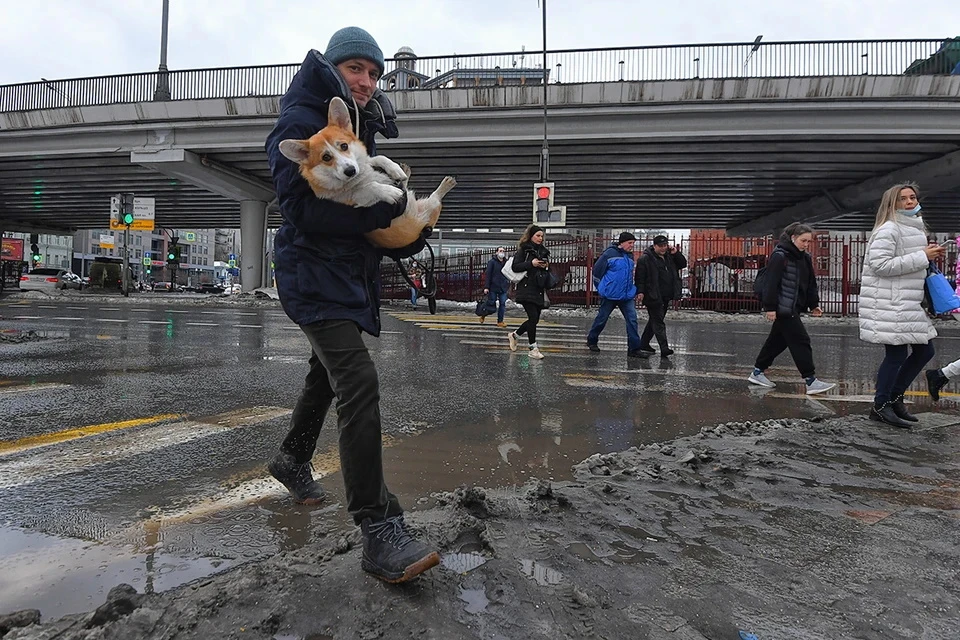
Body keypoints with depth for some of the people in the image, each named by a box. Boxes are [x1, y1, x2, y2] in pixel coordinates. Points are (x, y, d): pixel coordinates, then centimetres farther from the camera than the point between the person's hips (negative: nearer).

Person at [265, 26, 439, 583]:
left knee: (327, 375, 23)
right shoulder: (301, 124, -9)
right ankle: (380, 530, -22)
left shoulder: (364, 131, 15)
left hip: (352, 272, 9)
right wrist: (379, 208, -24)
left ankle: (293, 460, 47)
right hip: (314, 271, -9)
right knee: (359, 383, -23)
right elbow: (303, 208, -21)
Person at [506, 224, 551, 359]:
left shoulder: (543, 251, 16)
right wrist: (531, 263, -17)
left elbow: (547, 272, 25)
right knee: (533, 317, -13)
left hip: (539, 290, 7)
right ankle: (533, 349, -4)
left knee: (535, 319, 7)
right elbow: (515, 267, -10)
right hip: (527, 289, -7)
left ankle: (514, 335, 31)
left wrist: (546, 266, 3)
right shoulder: (524, 250, -3)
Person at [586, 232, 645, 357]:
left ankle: (634, 349, 0)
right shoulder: (610, 253, -11)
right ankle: (592, 341, 29)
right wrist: (601, 288, -2)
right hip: (610, 295, -6)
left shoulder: (630, 256, 11)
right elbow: (597, 270, -8)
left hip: (627, 295, 6)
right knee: (602, 318, 8)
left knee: (632, 320, -4)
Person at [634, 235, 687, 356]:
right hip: (653, 297, -8)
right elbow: (640, 277, -11)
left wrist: (676, 253, 2)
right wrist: (640, 291, -20)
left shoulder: (669, 257, 14)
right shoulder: (645, 259, -8)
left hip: (665, 297, 8)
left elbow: (683, 264, 17)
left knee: (654, 321, 15)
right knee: (658, 323, -8)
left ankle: (644, 344, 27)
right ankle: (664, 348, -11)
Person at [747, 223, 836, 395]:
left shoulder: (805, 258, 13)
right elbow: (771, 283, -17)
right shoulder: (779, 256, -14)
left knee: (778, 340, 15)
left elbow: (811, 283, 19)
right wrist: (770, 307, -20)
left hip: (794, 307, 9)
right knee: (801, 341, -8)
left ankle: (758, 372, 25)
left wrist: (814, 304, 13)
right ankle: (810, 381, -3)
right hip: (783, 307, -9)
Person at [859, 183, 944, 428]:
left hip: (907, 303, 10)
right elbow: (880, 265, -22)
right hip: (888, 304, -10)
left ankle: (894, 397, 24)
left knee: (924, 350, 13)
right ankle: (881, 406, 7)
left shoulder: (915, 228, 19)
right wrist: (922, 257, -19)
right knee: (896, 354, -6)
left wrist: (930, 256, 10)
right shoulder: (888, 230, -13)